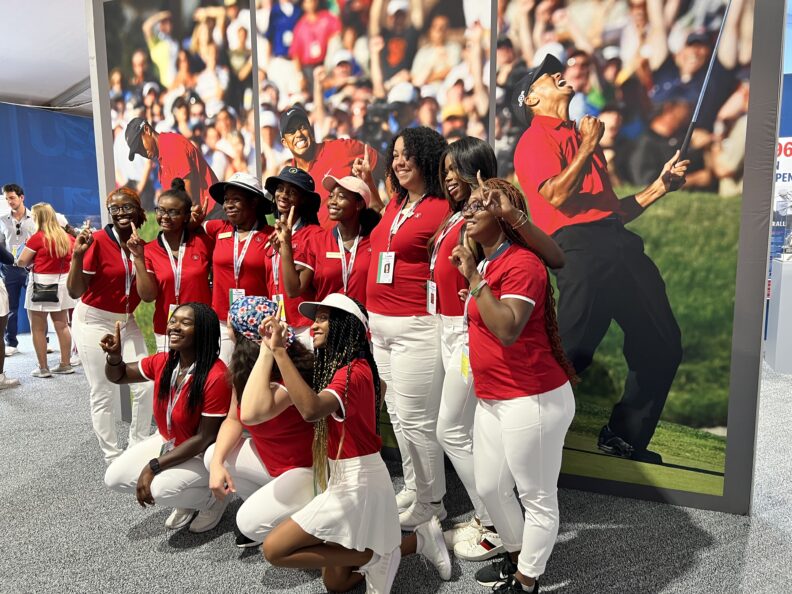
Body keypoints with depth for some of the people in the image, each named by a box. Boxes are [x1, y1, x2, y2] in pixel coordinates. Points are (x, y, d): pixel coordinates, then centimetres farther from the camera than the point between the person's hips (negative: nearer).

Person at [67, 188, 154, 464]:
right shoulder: (97, 241, -16)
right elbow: (75, 292, -15)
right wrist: (78, 255, -28)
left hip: (128, 322, 5)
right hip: (94, 322, -4)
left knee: (146, 386, 1)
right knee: (104, 393, 1)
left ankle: (139, 447, 22)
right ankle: (112, 456, 17)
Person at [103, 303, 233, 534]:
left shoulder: (216, 377, -30)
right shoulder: (163, 362, -8)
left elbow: (204, 439, -26)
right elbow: (119, 376, 9)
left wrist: (153, 466, -25)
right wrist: (114, 355, -15)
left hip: (205, 453, -7)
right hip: (167, 442, 8)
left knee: (160, 489, -29)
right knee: (114, 478, -5)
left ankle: (213, 497, 3)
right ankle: (185, 500, 14)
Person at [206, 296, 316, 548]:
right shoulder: (244, 367, -4)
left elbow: (251, 414, -49)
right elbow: (234, 419, 2)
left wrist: (266, 352, -47)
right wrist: (218, 463, -13)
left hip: (308, 468, -8)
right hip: (269, 458, 8)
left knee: (250, 522, -21)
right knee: (212, 456, -4)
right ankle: (270, 506, 13)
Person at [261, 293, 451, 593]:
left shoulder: (352, 371, -23)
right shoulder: (336, 366, 12)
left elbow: (311, 409, -40)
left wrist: (278, 350, -39)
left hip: (357, 482, -10)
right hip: (347, 479, 10)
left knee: (275, 549, -7)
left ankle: (374, 556, 0)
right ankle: (419, 539, 22)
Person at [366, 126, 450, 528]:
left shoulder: (441, 208, -12)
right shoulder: (394, 204, 13)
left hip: (416, 328, -9)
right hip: (380, 325, 9)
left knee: (416, 419, 0)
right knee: (397, 413, 17)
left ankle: (431, 502, 20)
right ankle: (412, 488, 34)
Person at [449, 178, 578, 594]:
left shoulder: (522, 263, -16)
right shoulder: (485, 263, 12)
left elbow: (507, 330, -30)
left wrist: (473, 278, -25)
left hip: (532, 400, -10)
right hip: (492, 399, 10)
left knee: (537, 498, 9)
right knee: (489, 488, 20)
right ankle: (516, 555, 43)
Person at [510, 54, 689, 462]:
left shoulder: (582, 137, 30)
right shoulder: (535, 138, 6)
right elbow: (557, 195, -12)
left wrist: (660, 186, 23)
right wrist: (588, 147, -6)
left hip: (619, 243, 8)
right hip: (579, 246, -8)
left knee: (662, 345, 8)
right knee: (571, 351, -13)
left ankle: (625, 439, 20)